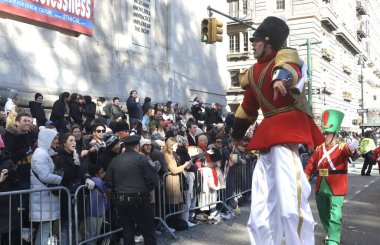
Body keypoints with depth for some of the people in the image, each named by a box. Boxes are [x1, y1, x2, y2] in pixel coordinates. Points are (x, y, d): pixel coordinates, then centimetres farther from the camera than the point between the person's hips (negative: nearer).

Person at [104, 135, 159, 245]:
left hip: (120, 201, 5)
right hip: (138, 200, -5)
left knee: (127, 231, 12)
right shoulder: (141, 158, -8)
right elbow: (153, 180, -10)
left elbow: (108, 182, 6)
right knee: (148, 230, 5)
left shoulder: (115, 160, 5)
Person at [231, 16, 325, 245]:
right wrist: (237, 135, 37)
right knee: (261, 207, 9)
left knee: (291, 202, -17)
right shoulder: (254, 73, 19)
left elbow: (290, 67, -29)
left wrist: (282, 78, -52)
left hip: (288, 128, -8)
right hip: (268, 133, 8)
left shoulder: (285, 56, -2)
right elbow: (248, 107, 29)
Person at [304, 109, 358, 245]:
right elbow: (311, 164, 10)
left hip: (336, 187, -6)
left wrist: (352, 149, -53)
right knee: (323, 213, 16)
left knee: (334, 215, -8)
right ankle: (330, 233, 36)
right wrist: (305, 178, -1)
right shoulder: (319, 148, 8)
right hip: (321, 187, 6)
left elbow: (349, 152, -30)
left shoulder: (342, 147, -6)